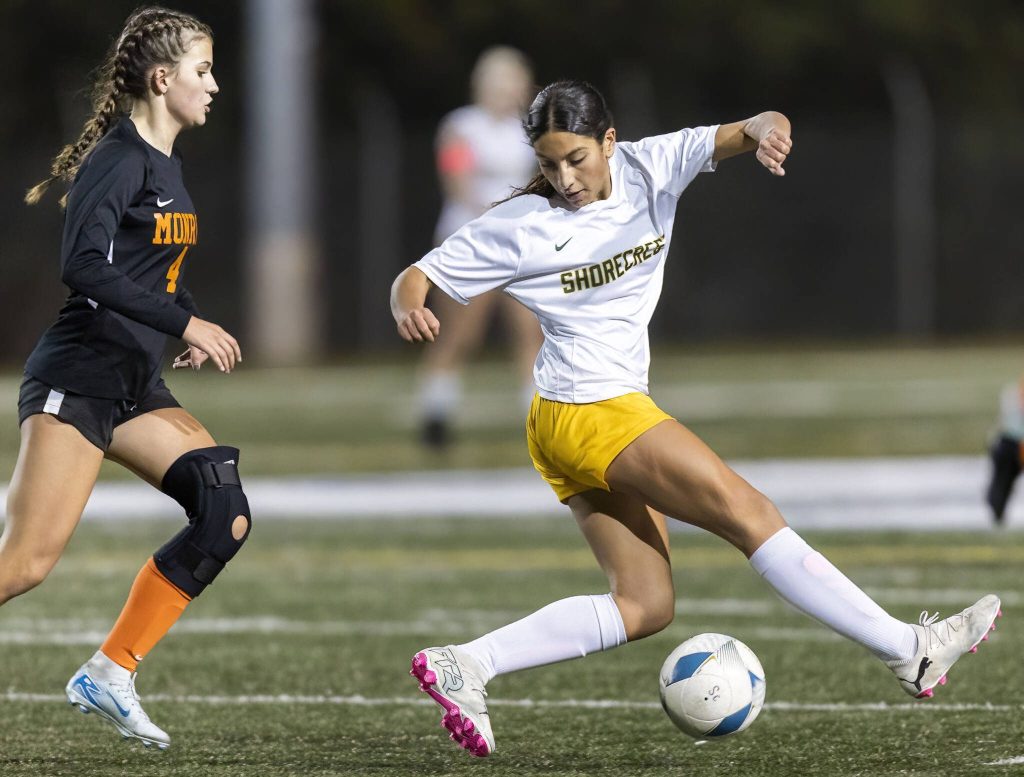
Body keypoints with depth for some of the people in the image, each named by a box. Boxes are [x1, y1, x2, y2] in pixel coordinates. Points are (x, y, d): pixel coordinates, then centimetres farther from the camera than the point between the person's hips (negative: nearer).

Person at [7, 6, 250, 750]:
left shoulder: (167, 164, 15)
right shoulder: (119, 158, -12)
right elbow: (84, 265, -25)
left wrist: (190, 331, 10)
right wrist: (185, 321, -24)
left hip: (138, 385, 9)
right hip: (78, 378, -9)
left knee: (226, 516, -2)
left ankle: (111, 673, 2)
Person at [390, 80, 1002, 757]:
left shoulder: (649, 168, 1)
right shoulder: (520, 226, -10)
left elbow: (739, 135, -8)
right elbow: (417, 277, -5)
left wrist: (766, 129, -32)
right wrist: (409, 308, -29)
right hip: (592, 414, -8)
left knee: (646, 605, 3)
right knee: (751, 515, -9)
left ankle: (464, 665, 0)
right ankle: (910, 651, -6)